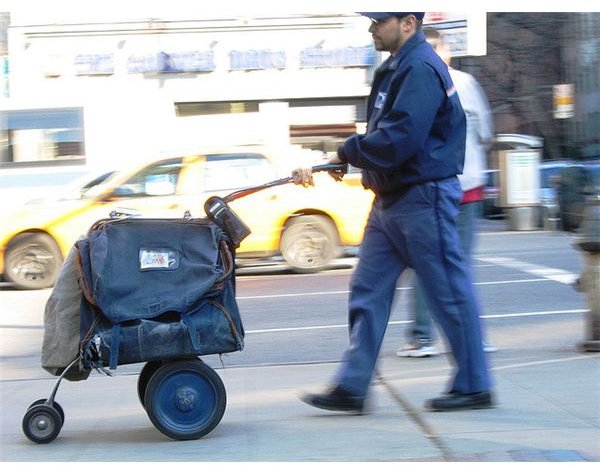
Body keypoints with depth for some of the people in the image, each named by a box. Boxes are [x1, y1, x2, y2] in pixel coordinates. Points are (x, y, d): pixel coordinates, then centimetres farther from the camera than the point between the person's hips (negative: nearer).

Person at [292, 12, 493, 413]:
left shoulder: (421, 68, -17)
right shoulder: (396, 68, 15)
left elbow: (399, 139, -25)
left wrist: (346, 152, -13)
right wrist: (331, 163, 8)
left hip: (423, 197, -10)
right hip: (391, 198, 10)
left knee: (449, 291, 0)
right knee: (368, 291, 8)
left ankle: (474, 387, 11)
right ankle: (352, 389, 10)